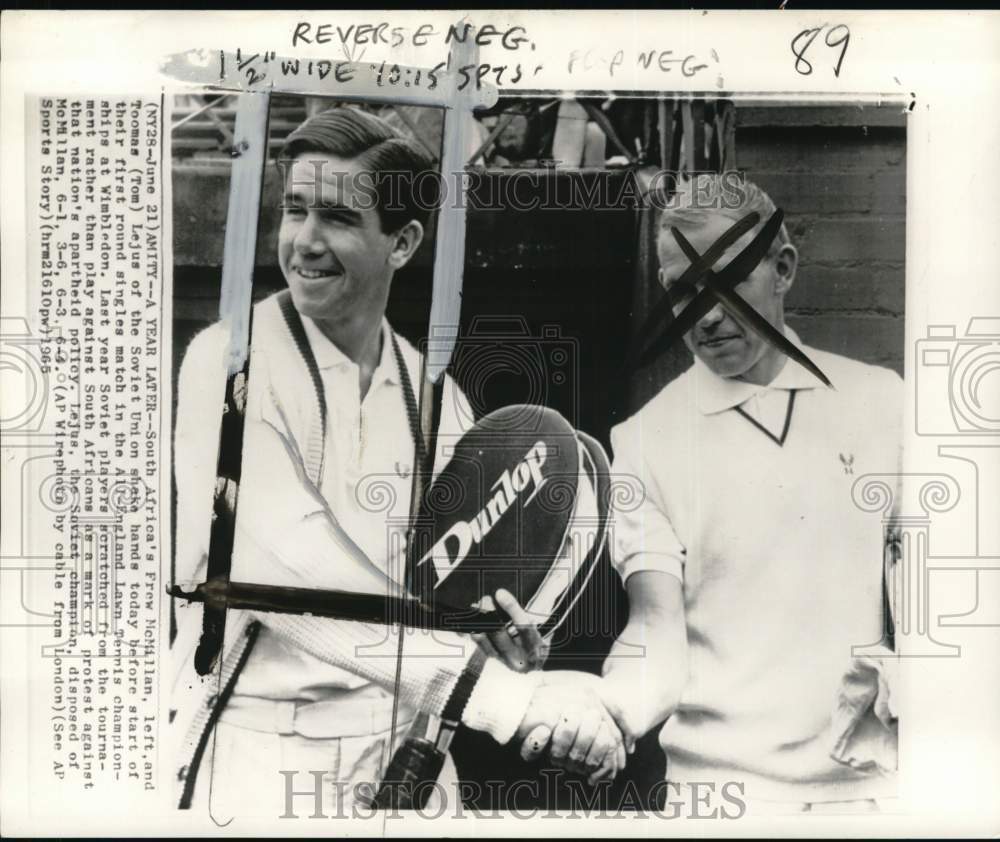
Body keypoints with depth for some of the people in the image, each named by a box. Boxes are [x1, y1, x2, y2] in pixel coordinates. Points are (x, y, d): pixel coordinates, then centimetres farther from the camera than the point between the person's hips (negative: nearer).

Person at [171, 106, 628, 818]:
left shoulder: (437, 393, 3)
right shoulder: (231, 362, -12)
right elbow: (288, 565, -24)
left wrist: (508, 632, -13)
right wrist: (491, 687, -29)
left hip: (407, 755, 4)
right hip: (262, 753, -4)